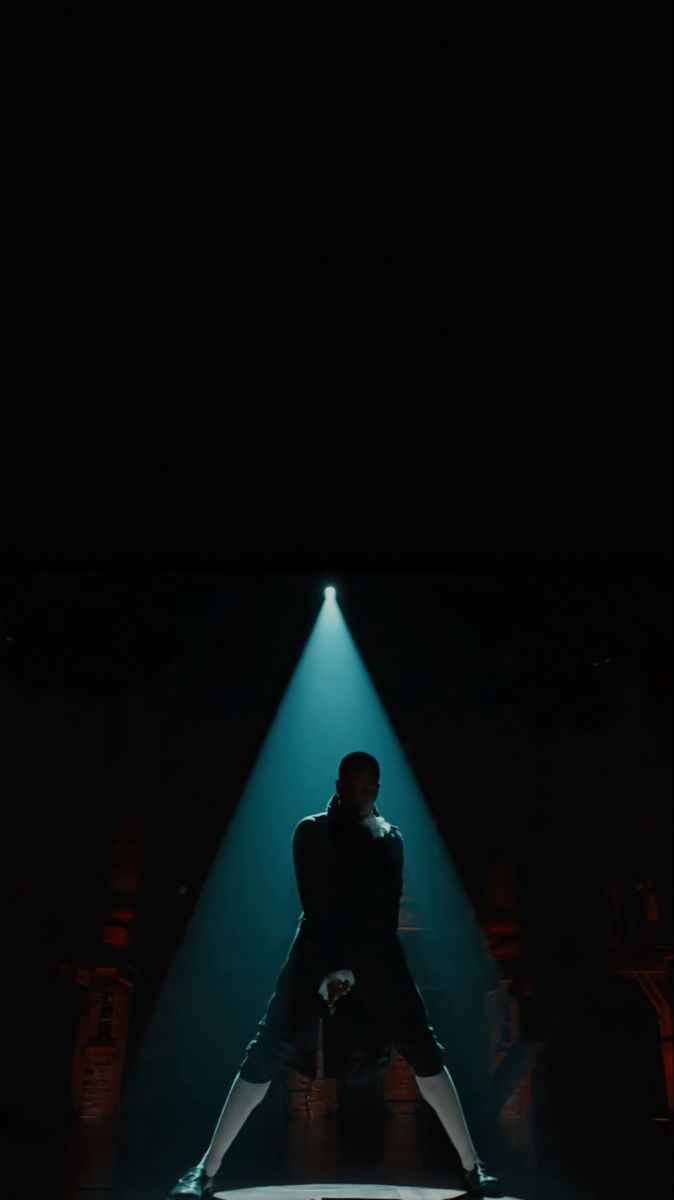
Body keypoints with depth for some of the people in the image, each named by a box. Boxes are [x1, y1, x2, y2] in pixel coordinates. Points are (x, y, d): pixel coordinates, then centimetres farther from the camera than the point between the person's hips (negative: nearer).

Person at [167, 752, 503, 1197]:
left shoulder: (389, 837, 9)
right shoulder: (312, 831, 1)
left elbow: (388, 905, 4)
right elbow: (314, 902, -7)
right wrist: (331, 964, -16)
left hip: (376, 951, 2)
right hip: (320, 948, -2)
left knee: (424, 1052, -6)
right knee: (266, 1056, -9)